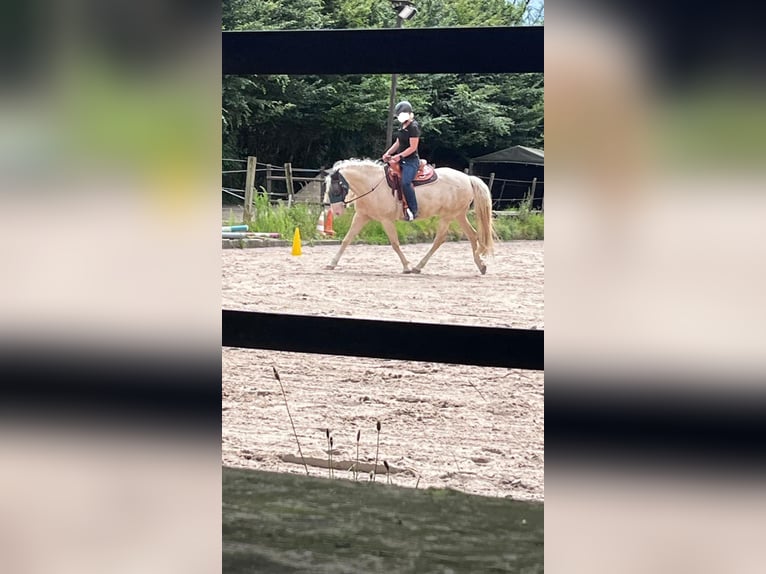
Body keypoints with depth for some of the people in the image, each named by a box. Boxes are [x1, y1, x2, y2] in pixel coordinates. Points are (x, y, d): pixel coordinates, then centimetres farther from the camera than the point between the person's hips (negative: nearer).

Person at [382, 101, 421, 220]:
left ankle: (413, 210, -20)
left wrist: (399, 156, -25)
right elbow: (397, 143, 18)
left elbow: (412, 148, -20)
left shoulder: (413, 127, -16)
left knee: (405, 183, -27)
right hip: (401, 160, 11)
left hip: (411, 161, -11)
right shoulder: (403, 126, 13)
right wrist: (388, 153, 6)